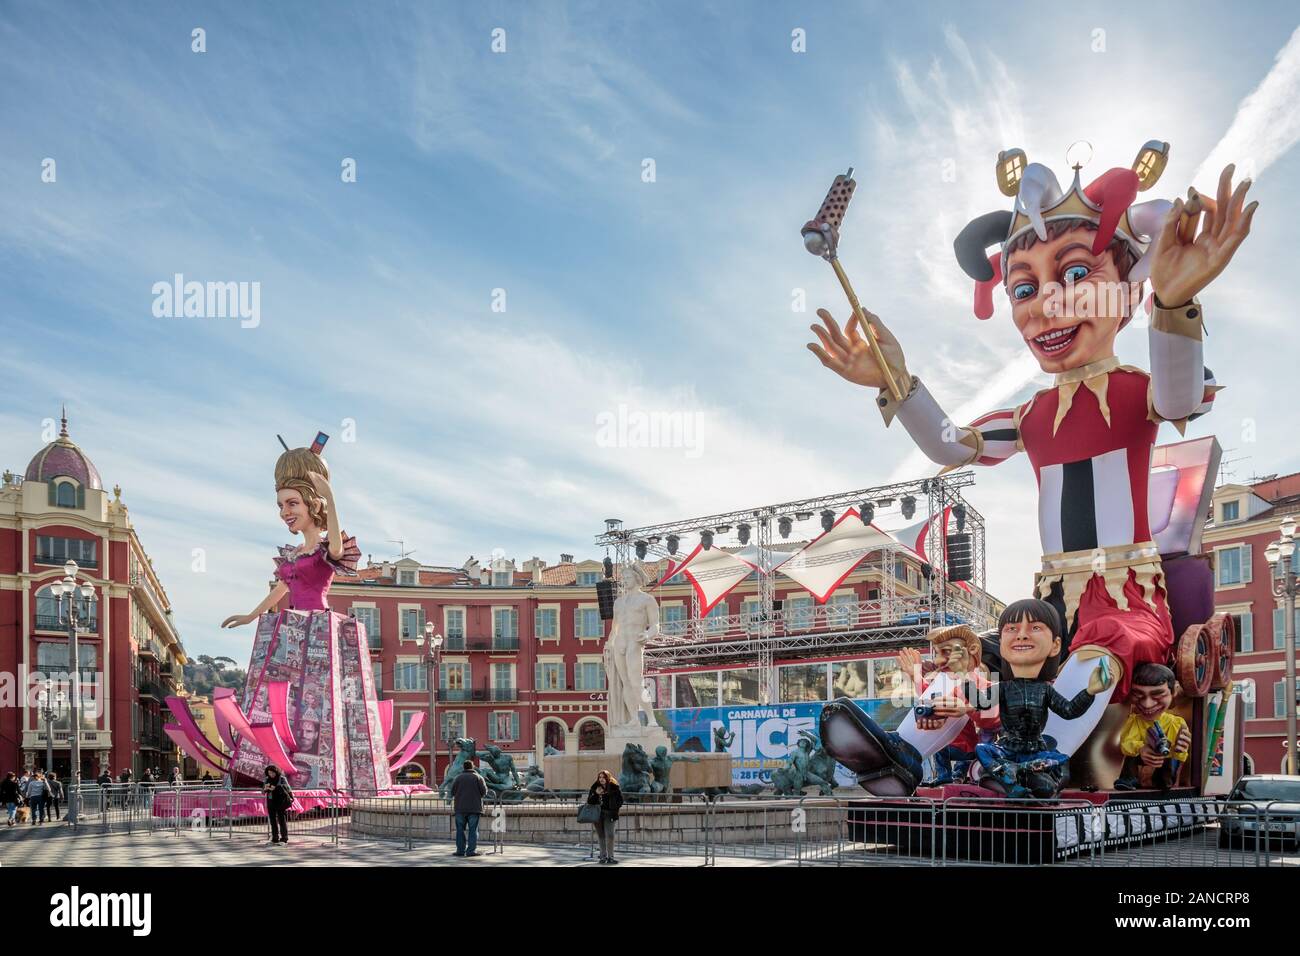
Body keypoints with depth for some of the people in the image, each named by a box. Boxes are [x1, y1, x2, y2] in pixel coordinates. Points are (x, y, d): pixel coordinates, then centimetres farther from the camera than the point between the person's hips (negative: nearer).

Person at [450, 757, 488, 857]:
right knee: (473, 829, 1)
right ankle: (471, 850, -4)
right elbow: (484, 791, -4)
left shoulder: (458, 777, 4)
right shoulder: (478, 777, 2)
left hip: (460, 808, 1)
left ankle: (460, 850, 5)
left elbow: (452, 792, -1)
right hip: (474, 807, -1)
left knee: (460, 829, 7)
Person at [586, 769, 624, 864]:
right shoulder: (594, 787, 5)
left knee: (610, 835, -9)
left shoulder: (614, 788, -2)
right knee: (601, 836, 7)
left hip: (609, 814, -3)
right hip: (597, 814, 3)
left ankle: (610, 857, -4)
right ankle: (603, 856, 16)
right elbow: (589, 801, 5)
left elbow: (620, 800, 3)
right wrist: (595, 794, -11)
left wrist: (614, 807, -10)